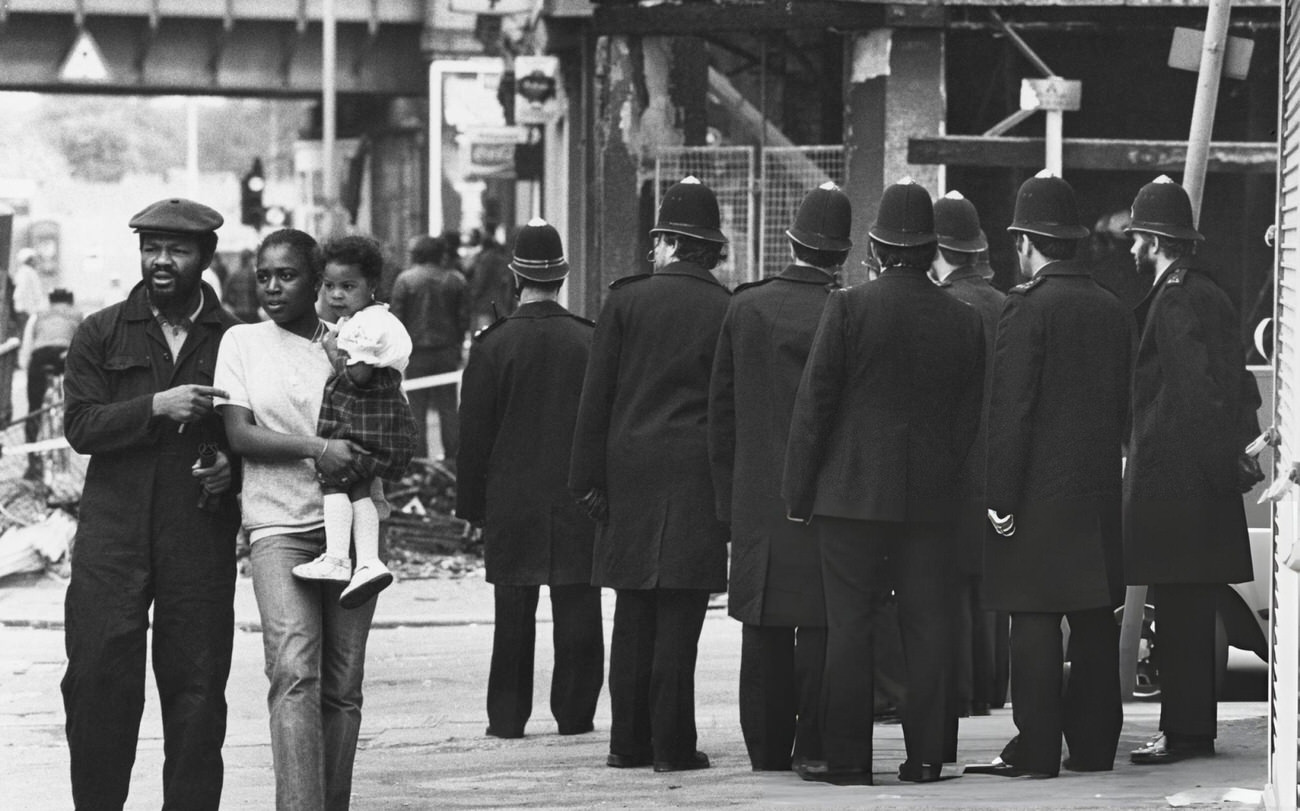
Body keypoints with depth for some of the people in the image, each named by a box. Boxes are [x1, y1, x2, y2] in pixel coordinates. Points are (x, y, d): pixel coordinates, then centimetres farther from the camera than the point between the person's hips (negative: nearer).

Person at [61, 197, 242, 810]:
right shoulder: (101, 335, 8)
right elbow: (80, 426, -2)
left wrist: (232, 466, -5)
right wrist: (157, 407, -15)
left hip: (200, 537, 0)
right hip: (113, 533, 0)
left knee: (197, 685, 1)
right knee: (98, 679, -6)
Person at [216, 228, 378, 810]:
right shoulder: (242, 343, 7)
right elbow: (239, 434, -1)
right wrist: (316, 450, -15)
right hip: (279, 527, -3)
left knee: (343, 686, 2)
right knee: (294, 672, -19)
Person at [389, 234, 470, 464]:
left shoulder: (405, 279, -6)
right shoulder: (456, 280, 3)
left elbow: (398, 318, -6)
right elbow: (464, 318, 5)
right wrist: (458, 344, 15)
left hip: (416, 350, -3)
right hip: (447, 350, 3)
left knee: (416, 408, 1)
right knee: (448, 407, 9)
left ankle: (418, 457, 0)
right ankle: (452, 456, 10)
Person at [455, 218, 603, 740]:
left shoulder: (493, 346, -6)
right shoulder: (591, 343, -3)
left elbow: (474, 433, -3)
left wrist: (472, 503, 5)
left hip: (512, 502, 0)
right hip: (579, 501, 1)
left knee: (515, 615, 5)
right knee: (577, 613, 5)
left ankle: (507, 716, 6)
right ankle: (575, 713, 7)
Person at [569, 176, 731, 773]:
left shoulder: (626, 300, 1)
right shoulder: (727, 312, -1)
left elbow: (597, 394, 1)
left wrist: (589, 478, 5)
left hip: (630, 474, 2)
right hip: (695, 476, -1)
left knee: (633, 616, 8)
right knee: (679, 617, -1)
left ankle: (629, 741, 10)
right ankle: (672, 743, -1)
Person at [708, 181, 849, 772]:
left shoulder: (744, 308, 3)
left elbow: (721, 408, 7)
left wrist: (728, 494, 13)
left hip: (756, 497, 3)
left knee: (764, 630, 8)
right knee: (820, 627, 0)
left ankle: (767, 748, 9)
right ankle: (814, 746, -1)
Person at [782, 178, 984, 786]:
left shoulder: (849, 308, -7)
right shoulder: (964, 321, 4)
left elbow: (814, 403, -6)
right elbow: (971, 417, 9)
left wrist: (797, 492, 1)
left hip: (852, 491, -3)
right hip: (933, 498, 3)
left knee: (849, 622, 0)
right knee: (925, 622, 6)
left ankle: (847, 755, -1)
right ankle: (925, 753, 6)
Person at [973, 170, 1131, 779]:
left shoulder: (1027, 307, -12)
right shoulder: (1111, 309, 9)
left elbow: (1010, 408, -14)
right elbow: (1124, 404, 14)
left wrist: (1002, 496, -13)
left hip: (1039, 493, -7)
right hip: (1100, 490, 7)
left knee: (1036, 622, -4)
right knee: (1094, 621, 10)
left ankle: (1036, 749, -5)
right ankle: (1092, 744, 15)